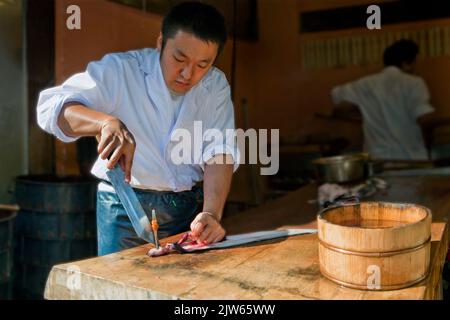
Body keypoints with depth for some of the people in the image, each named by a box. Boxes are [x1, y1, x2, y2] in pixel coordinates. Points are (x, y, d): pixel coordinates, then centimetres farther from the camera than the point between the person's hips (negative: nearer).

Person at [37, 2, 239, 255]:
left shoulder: (216, 85, -2)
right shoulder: (120, 70, -12)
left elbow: (219, 152, -10)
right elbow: (51, 105, -19)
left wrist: (212, 214, -25)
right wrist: (107, 122, -38)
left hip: (188, 206, 3)